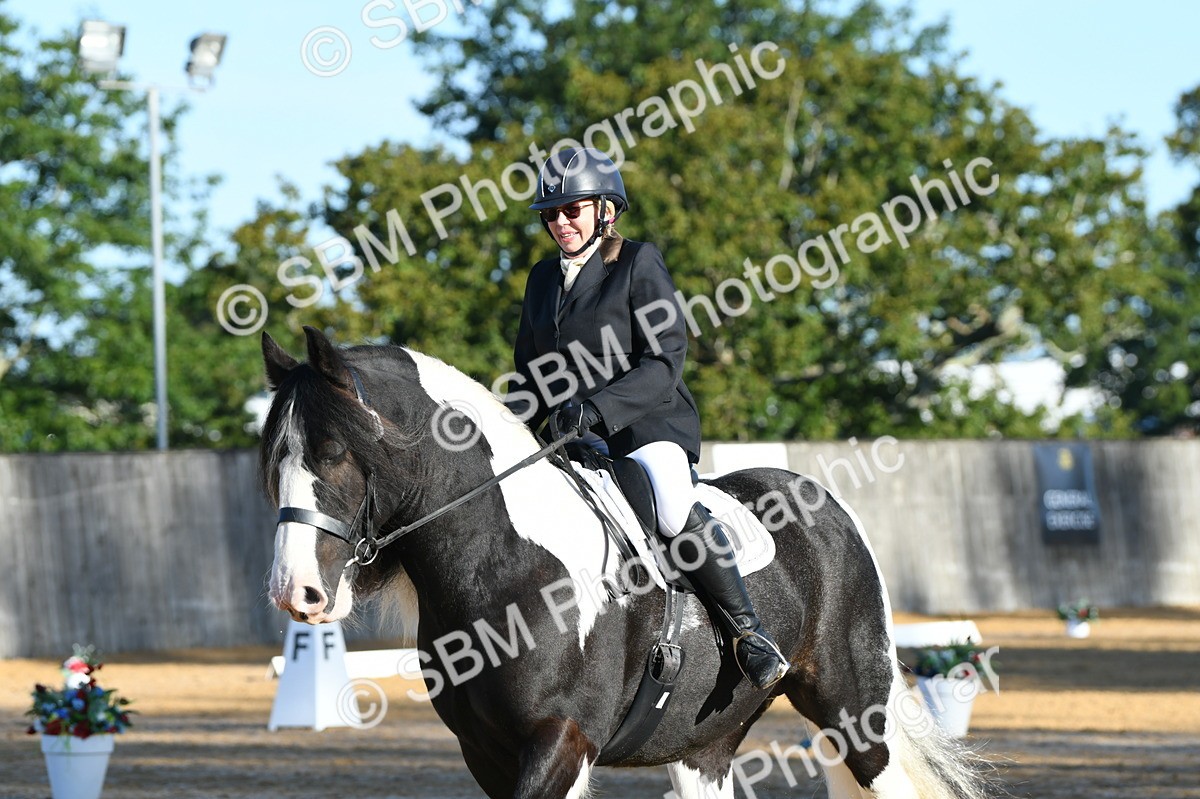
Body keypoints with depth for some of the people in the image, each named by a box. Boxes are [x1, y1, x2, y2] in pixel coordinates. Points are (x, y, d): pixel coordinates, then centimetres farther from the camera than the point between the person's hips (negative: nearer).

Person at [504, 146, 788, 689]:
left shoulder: (639, 264, -3)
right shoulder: (543, 279, 15)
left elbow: (664, 364, -12)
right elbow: (531, 378, 20)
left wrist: (597, 406, -25)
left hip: (650, 425, -7)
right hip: (578, 441, 7)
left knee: (676, 510, -31)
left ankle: (748, 630, -20)